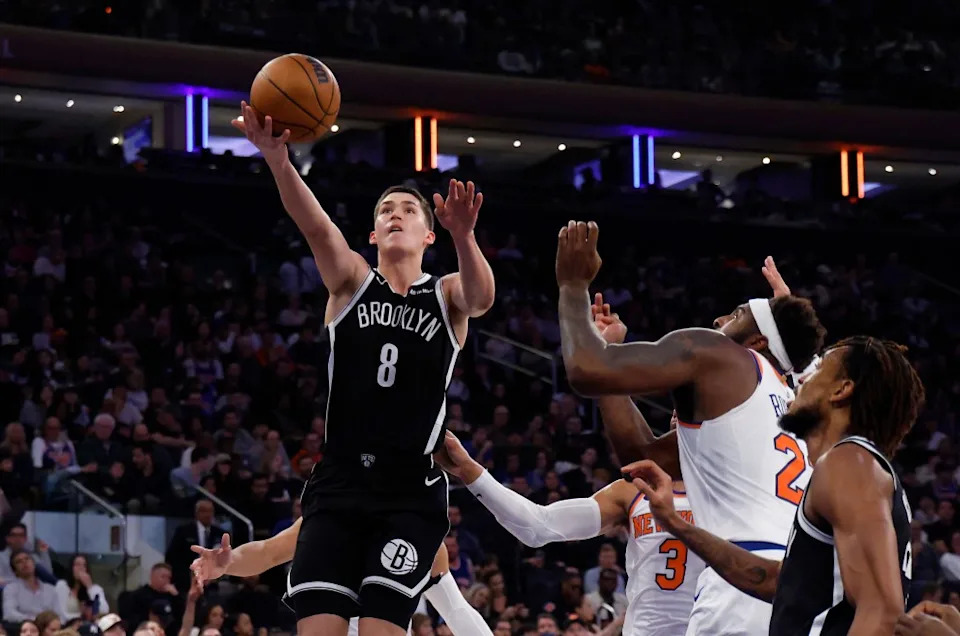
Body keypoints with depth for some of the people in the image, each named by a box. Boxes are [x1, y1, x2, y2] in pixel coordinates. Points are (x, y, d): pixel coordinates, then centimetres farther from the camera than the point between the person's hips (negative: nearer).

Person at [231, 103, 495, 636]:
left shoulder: (447, 297, 7)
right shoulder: (351, 282, 8)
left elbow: (481, 297, -18)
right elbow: (316, 227, -11)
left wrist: (463, 237, -41)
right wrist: (278, 160, -32)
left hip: (410, 493, -1)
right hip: (337, 484, 1)